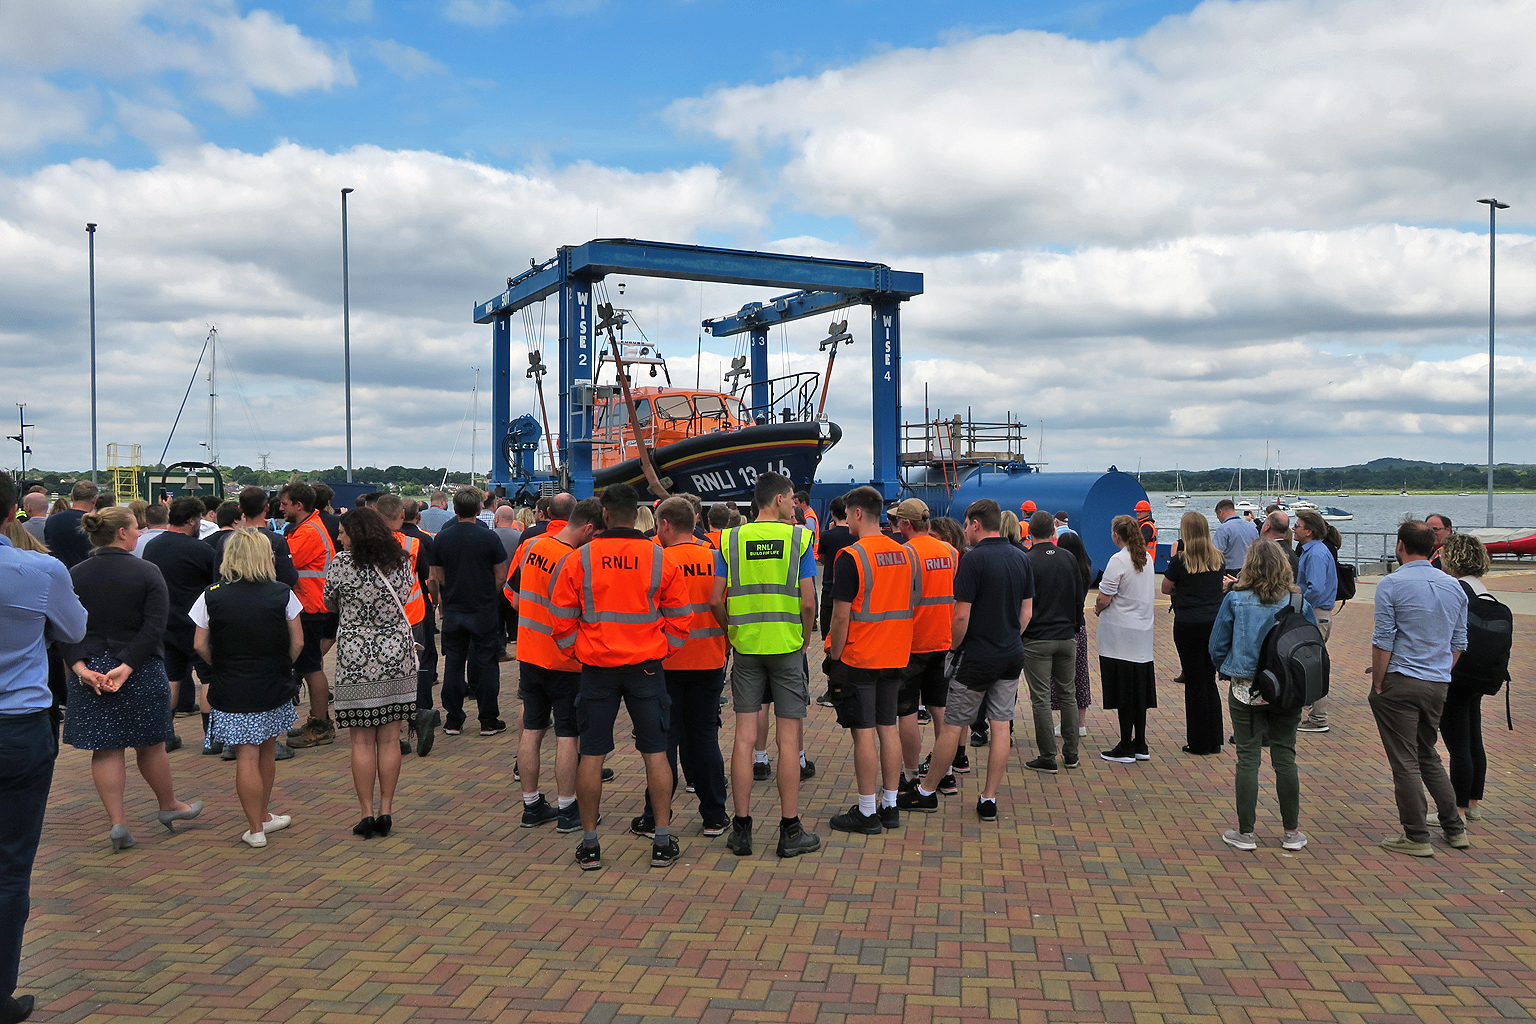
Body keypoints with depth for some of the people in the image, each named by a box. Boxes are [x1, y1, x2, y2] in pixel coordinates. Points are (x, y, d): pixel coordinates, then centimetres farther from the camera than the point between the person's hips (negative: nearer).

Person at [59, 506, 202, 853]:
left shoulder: (74, 576, 2)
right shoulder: (147, 573, -9)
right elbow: (154, 627, -17)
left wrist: (80, 666, -9)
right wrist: (127, 666, -18)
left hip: (89, 671, 3)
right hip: (142, 671, -2)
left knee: (106, 749, 6)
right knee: (150, 744, 12)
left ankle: (118, 822, 5)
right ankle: (169, 806, 29)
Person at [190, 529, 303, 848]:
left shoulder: (212, 597, -5)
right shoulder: (282, 594, -4)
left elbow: (200, 645, -1)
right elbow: (297, 642, -2)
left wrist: (221, 667, 14)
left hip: (232, 690, -1)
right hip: (274, 688, 1)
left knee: (246, 757, 1)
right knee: (267, 753, 17)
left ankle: (256, 828, 7)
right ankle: (263, 816, 32)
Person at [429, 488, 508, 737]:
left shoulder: (441, 537, -2)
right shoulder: (488, 537, -10)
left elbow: (438, 578, 4)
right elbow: (501, 577, -5)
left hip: (453, 611, 3)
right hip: (483, 611, -3)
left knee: (453, 665, 10)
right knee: (486, 665, 4)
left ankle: (453, 721, 14)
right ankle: (489, 721, 8)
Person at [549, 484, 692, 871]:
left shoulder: (579, 559, -5)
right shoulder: (659, 559, -4)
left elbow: (561, 620, -1)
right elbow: (680, 617, 1)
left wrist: (579, 653, 12)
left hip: (596, 666, 0)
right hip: (646, 666, 0)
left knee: (591, 755, 8)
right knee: (655, 752, 8)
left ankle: (589, 843, 15)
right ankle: (663, 841, 11)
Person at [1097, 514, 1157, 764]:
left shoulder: (1118, 560, -17)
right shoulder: (1146, 558, 8)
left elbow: (1104, 599, -18)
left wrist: (1098, 609, 4)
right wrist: (1104, 606, 13)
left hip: (1120, 636, -8)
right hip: (1142, 633, 8)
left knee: (1124, 692, -1)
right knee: (1139, 690, 13)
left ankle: (1126, 748, 5)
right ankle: (1140, 746, 19)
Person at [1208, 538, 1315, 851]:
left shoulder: (1235, 599, -8)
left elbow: (1217, 647, -2)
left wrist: (1229, 672, 15)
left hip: (1245, 690, -2)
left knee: (1248, 758, 5)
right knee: (1285, 758, 10)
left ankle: (1245, 832, 11)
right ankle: (1292, 833, 19)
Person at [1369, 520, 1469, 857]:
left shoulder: (1392, 585, -12)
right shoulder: (1454, 587, 7)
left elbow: (1383, 641, -13)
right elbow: (1459, 642, 11)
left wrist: (1377, 684, -5)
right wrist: (1441, 674, 20)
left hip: (1401, 682, -6)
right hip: (1439, 684, 6)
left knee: (1405, 762, 1)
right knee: (1428, 756, 21)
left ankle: (1417, 837, 6)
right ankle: (1455, 828, 23)